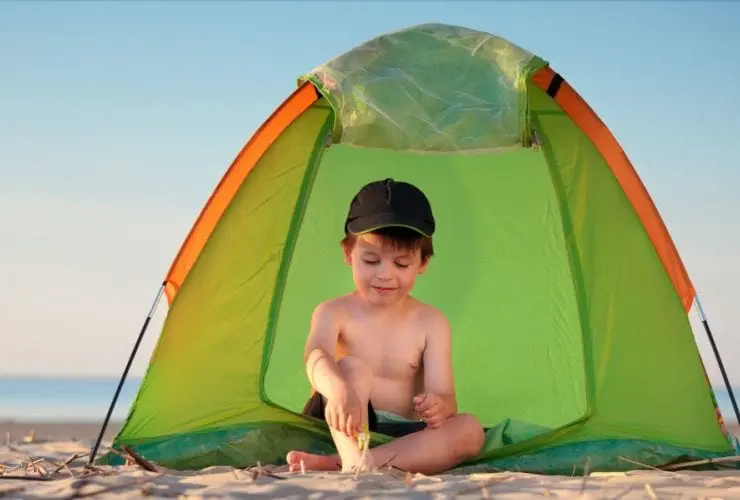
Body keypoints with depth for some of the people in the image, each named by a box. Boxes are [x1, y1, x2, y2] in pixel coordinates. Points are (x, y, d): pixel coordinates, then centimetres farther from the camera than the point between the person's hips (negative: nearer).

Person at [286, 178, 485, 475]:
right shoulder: (333, 313, -5)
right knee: (354, 368, -26)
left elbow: (444, 397, -10)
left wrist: (438, 408, -37)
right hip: (340, 429, -3)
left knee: (469, 431, -25)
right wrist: (339, 389, -54)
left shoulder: (431, 323, 1)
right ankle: (354, 461, -48)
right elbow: (316, 356, -29)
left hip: (398, 437, 3)